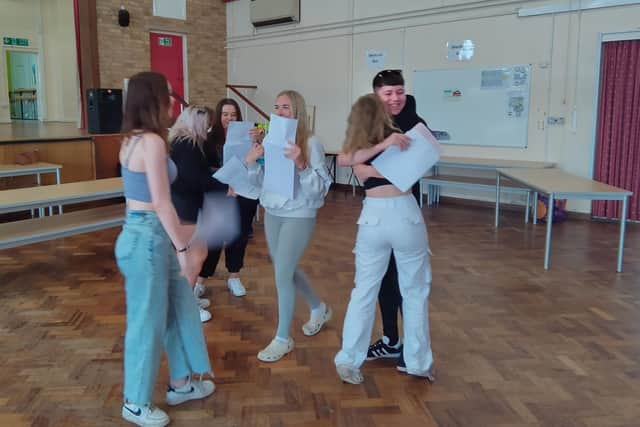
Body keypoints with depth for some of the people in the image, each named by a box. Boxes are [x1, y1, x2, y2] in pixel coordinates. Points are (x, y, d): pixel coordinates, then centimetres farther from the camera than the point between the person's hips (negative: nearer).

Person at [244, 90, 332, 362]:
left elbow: (320, 188, -17)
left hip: (299, 216, -6)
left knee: (282, 274, -5)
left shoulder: (310, 142, -13)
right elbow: (258, 183, 10)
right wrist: (251, 162, -8)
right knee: (286, 270, 18)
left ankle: (283, 339, 13)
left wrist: (300, 164, -30)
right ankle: (318, 309, 44)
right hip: (272, 214, 7)